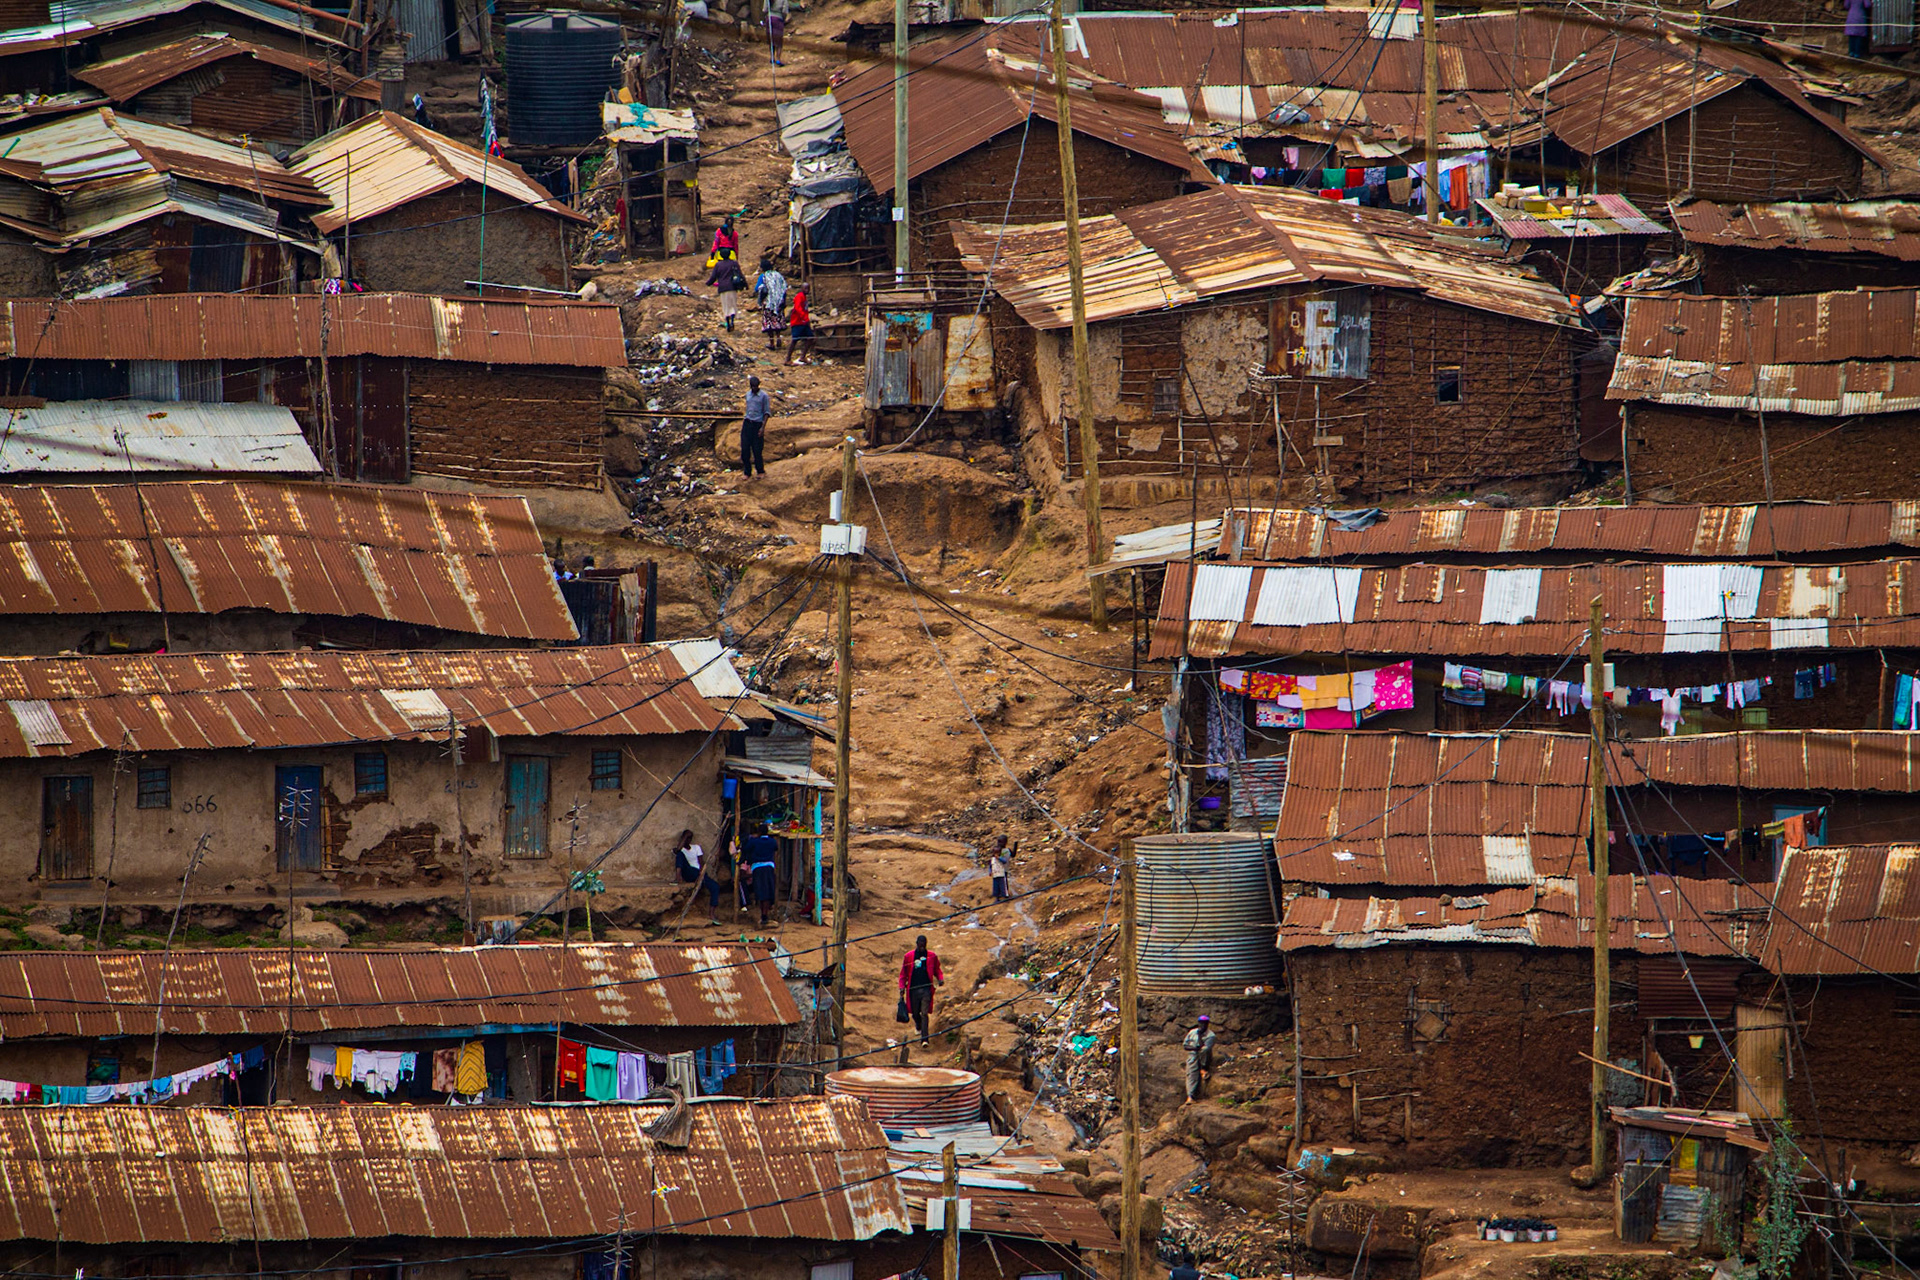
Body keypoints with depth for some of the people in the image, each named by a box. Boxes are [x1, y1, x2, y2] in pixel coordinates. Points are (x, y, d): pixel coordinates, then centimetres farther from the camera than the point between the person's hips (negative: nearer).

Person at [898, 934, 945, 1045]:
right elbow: (903, 973, 10)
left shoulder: (932, 956, 4)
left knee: (924, 1013, -10)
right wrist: (902, 986, -2)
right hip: (913, 989, 2)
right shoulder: (909, 956, 4)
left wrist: (941, 979, -5)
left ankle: (924, 1038, -11)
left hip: (926, 989, -2)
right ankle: (918, 1026, 47)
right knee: (915, 1013, 12)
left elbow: (937, 970, 14)